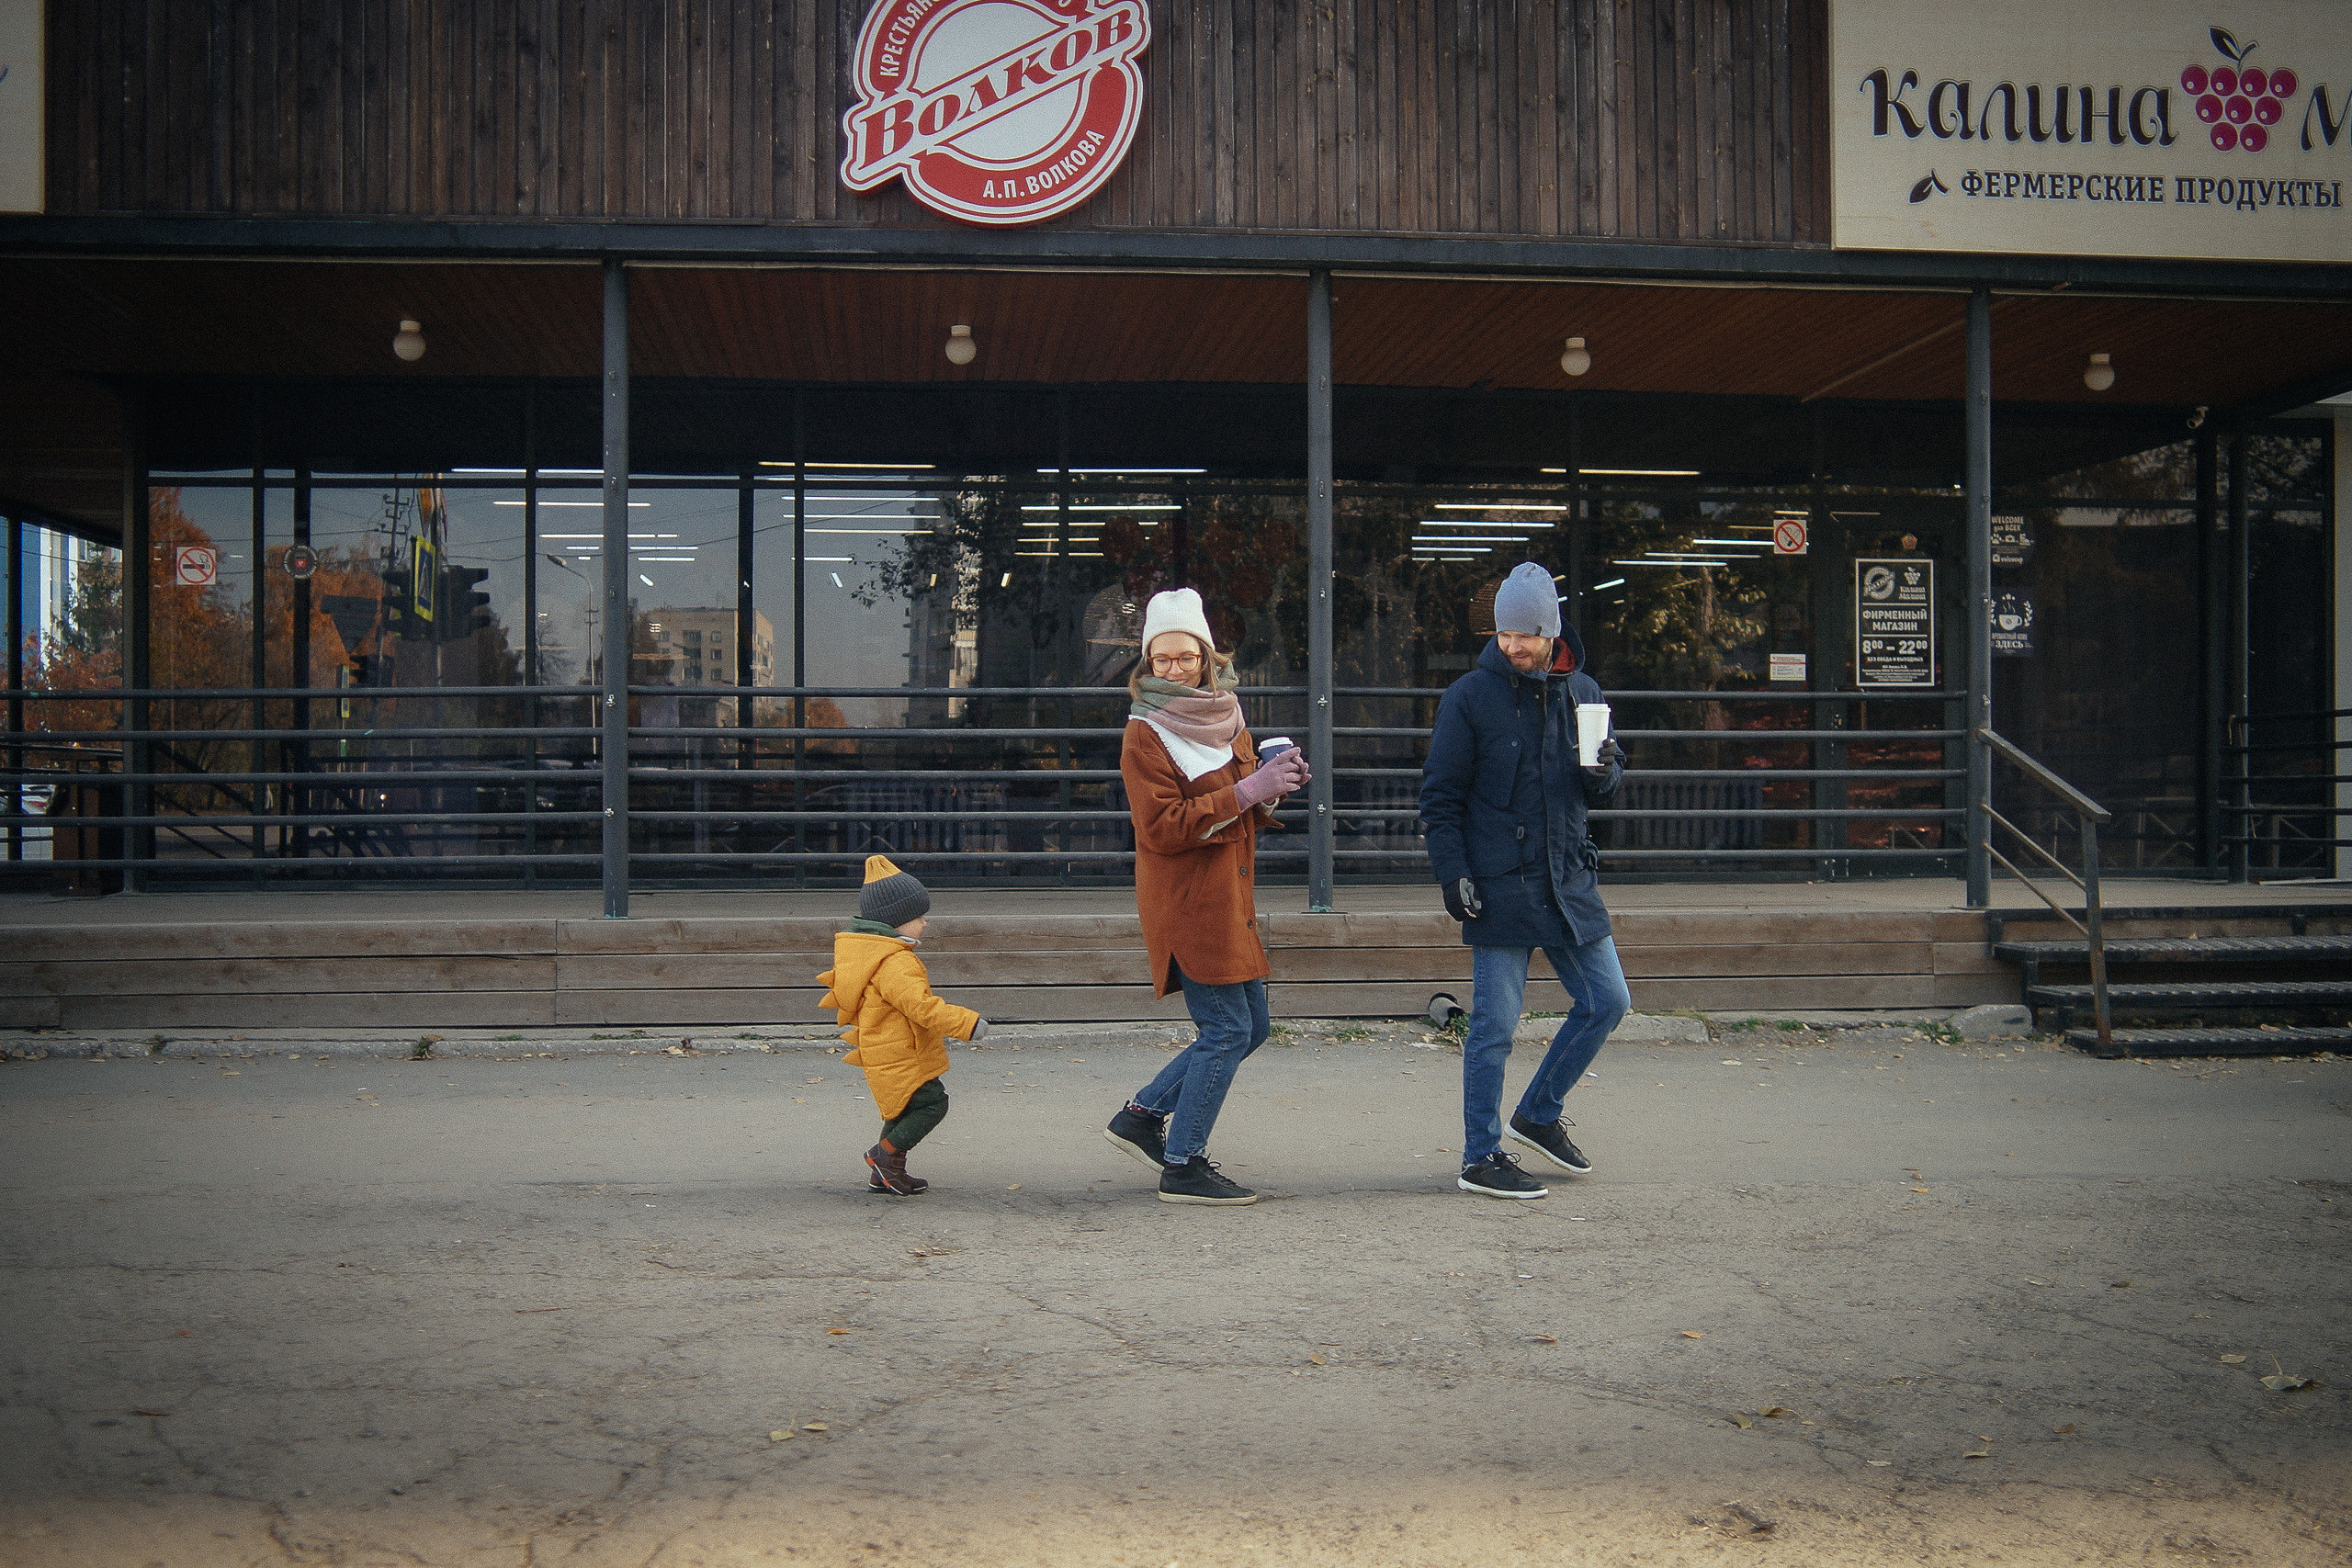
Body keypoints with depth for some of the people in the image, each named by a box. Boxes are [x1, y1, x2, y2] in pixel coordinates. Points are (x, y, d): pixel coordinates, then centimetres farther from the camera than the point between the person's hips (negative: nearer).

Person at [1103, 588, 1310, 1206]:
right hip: (1186, 902, -9)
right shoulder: (1145, 735, -10)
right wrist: (1243, 793, -23)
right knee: (1227, 1030, -8)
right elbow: (1162, 829, -19)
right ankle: (1183, 1167, 1)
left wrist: (1274, 785, 0)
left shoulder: (1225, 719, 14)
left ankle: (1141, 1116, 22)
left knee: (1249, 1027, 13)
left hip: (1228, 899, 9)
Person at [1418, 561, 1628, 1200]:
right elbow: (1440, 796, -3)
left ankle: (1538, 1115, 25)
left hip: (1570, 879, 5)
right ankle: (1480, 1159, 9)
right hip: (1500, 883, -5)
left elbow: (1599, 792, 16)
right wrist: (1453, 874, -11)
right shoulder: (1471, 696, -5)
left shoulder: (1582, 691, 8)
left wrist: (1605, 772, -7)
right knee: (1495, 1025, -2)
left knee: (1606, 1001, 8)